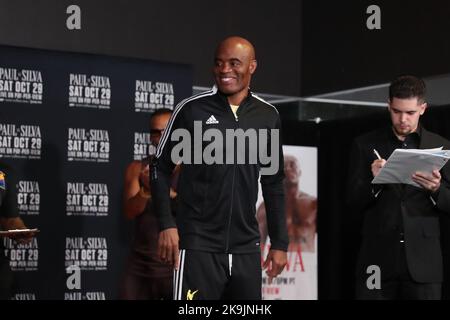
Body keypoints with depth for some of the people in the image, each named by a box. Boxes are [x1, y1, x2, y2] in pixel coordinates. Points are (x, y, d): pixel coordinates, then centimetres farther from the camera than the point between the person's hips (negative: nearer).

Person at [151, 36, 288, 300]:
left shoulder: (267, 116, 7)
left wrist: (280, 242, 11)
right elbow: (161, 168, 2)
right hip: (199, 244, -4)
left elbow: (273, 183, 14)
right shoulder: (192, 110, -3)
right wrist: (167, 224, -8)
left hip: (246, 246, 4)